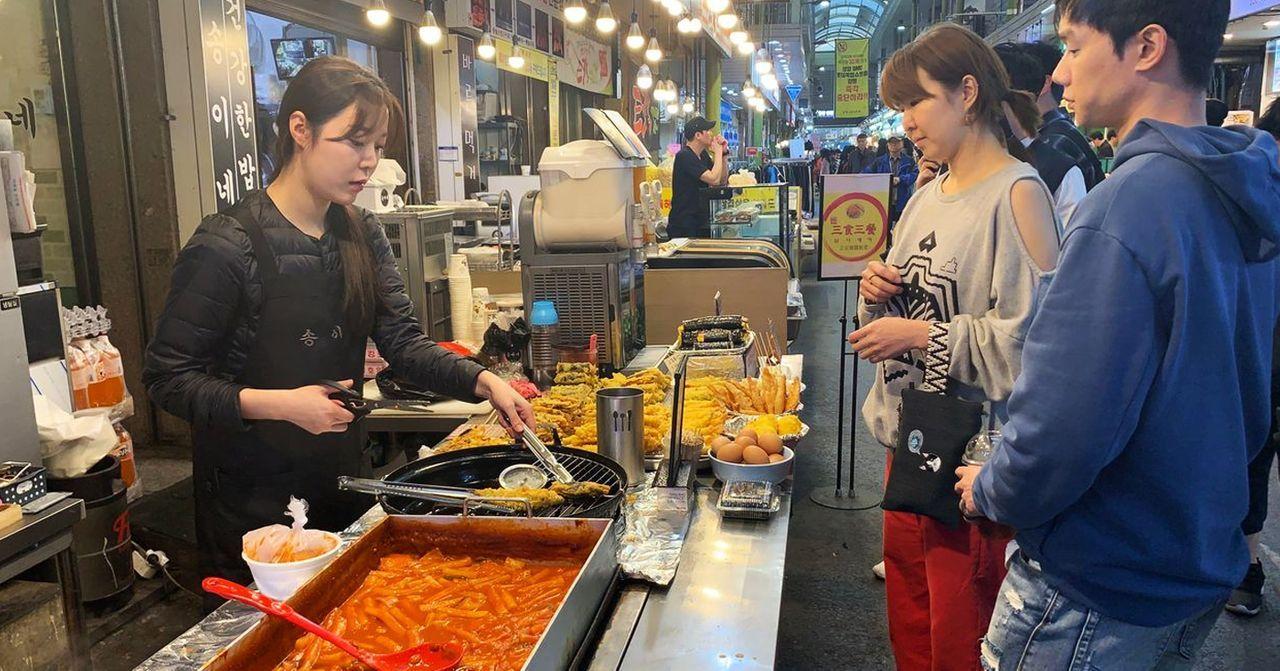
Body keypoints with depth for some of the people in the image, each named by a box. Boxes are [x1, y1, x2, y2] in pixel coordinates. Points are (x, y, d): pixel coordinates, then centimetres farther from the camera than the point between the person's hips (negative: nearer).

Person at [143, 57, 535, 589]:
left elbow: (404, 342, -4)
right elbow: (167, 378, -16)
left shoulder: (362, 235, 0)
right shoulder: (227, 245, -19)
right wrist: (277, 403, -28)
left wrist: (482, 381, -19)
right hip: (254, 502, -6)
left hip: (343, 481, 6)